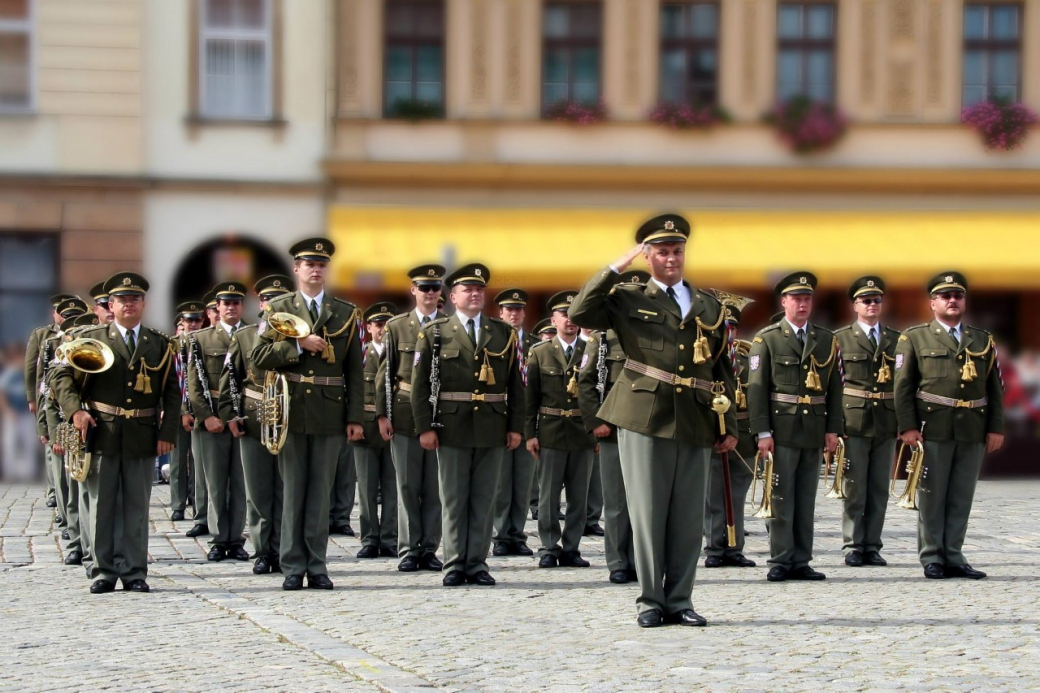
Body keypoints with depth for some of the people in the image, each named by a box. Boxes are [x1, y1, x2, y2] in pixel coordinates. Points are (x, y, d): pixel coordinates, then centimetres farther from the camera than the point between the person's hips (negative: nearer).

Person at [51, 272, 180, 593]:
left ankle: (134, 572, 9)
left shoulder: (160, 344, 10)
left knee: (137, 507, 4)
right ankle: (103, 571, 8)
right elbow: (62, 376, 3)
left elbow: (172, 392, 8)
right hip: (101, 435, -1)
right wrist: (75, 410, -12)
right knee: (100, 506, 2)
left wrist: (168, 433, -2)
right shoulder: (92, 338, 6)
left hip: (142, 437, 1)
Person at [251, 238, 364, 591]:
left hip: (330, 413, 1)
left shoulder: (346, 313, 9)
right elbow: (259, 356, -2)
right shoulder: (279, 309, 7)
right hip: (291, 412, 0)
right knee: (292, 491, 3)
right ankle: (293, 567, 7)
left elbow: (354, 370, 6)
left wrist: (355, 417, 0)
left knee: (320, 492, 3)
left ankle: (316, 566, 8)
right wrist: (298, 345, -14)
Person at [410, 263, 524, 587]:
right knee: (453, 500, 3)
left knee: (484, 500, 5)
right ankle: (454, 565, 7)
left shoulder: (504, 333, 9)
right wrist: (424, 426, -7)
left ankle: (477, 563, 10)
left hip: (492, 429, 2)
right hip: (451, 428, -2)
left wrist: (516, 426, 3)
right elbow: (420, 382, 1)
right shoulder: (435, 333, 3)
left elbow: (515, 384, 9)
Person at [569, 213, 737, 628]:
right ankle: (651, 601, 6)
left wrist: (729, 426, 12)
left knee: (689, 518, 4)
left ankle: (679, 601, 12)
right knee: (648, 513, -1)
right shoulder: (628, 299, 6)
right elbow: (580, 313, -9)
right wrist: (617, 267, -9)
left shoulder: (710, 307, 16)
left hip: (695, 423, 3)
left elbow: (724, 371, 17)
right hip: (644, 418, -3)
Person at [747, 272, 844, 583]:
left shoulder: (827, 340, 10)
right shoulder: (766, 339, 0)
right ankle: (780, 561, 2)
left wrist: (833, 428, 2)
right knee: (781, 497, -2)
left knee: (806, 499, 7)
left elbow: (835, 388, 10)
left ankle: (801, 562, 12)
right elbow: (757, 388, -4)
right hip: (781, 429, -3)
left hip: (815, 429, 3)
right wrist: (762, 432, -11)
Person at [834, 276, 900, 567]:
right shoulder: (840, 338, 3)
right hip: (854, 422, -3)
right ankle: (853, 546, 4)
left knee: (879, 489, 6)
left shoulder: (896, 340, 12)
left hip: (887, 424, 3)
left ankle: (872, 546, 11)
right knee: (854, 488, -1)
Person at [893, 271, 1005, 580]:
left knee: (962, 497, 5)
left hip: (973, 433, 3)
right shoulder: (914, 338, 6)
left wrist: (996, 428, 4)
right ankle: (932, 558, 7)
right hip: (933, 429, -3)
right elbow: (903, 385, 0)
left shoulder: (983, 341, 14)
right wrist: (907, 426, -9)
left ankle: (953, 557, 11)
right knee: (932, 496, 1)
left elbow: (995, 388, 13)